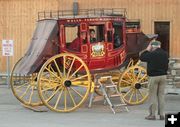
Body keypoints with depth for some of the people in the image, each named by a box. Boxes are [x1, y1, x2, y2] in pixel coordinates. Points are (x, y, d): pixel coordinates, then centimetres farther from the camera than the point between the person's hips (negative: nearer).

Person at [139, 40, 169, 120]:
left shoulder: (152, 54, -15)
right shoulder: (165, 54, 6)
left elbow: (141, 57, -4)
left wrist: (147, 49, 3)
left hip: (154, 77, -6)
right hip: (163, 76, 6)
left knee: (153, 96, 0)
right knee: (161, 95, 9)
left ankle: (152, 114, 2)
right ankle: (161, 114, 11)